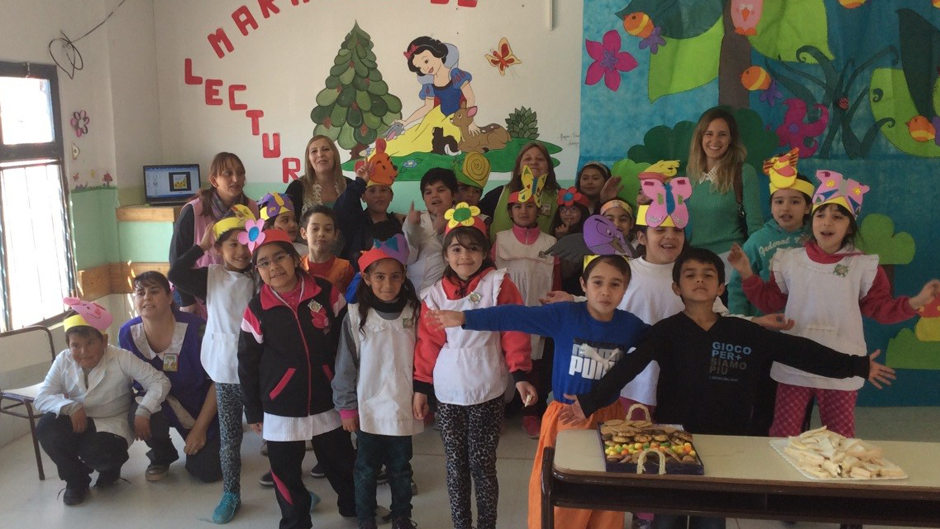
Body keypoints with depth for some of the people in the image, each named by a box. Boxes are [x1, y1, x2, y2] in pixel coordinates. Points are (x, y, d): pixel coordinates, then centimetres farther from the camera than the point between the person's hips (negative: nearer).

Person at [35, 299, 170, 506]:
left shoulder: (122, 359, -16)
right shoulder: (63, 361, -7)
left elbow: (160, 382, -18)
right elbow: (41, 398, -12)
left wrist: (143, 411, -30)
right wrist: (70, 406, -30)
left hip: (112, 423, -3)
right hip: (78, 424, 4)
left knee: (99, 453, -33)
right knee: (47, 427, -27)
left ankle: (111, 467, 12)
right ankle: (76, 479, 0)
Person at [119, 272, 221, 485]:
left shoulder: (196, 329, -27)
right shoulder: (128, 333, -15)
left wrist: (200, 428, -16)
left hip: (200, 406, -2)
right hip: (156, 404, 2)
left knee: (207, 472, -11)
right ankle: (161, 456, 3)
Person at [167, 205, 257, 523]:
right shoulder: (211, 277, -2)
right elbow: (176, 274, -14)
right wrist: (201, 246, -10)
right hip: (225, 369, 0)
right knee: (229, 436, 12)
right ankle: (231, 494, 27)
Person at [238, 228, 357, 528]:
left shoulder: (326, 293, -7)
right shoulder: (257, 310, -7)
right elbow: (247, 366, 1)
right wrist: (253, 412, 4)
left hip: (328, 402, 1)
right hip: (281, 410, -1)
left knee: (343, 463, 16)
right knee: (286, 473, 11)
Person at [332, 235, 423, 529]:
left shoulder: (414, 313, -4)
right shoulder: (356, 316, -9)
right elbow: (345, 365, -4)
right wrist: (347, 406, -2)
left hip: (404, 408, 2)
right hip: (369, 409, -1)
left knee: (401, 468, 17)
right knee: (366, 470, 13)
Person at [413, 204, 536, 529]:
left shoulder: (498, 284, -5)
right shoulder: (435, 295, 3)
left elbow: (514, 332, -6)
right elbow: (428, 344, 6)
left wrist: (519, 375, -12)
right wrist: (421, 387, 6)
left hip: (487, 392, -2)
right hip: (448, 394, 3)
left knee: (482, 465, 5)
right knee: (455, 466, 12)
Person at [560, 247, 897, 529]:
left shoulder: (744, 333, 1)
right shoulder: (666, 332, -8)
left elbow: (797, 351, 3)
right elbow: (629, 367, -19)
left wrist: (857, 366, 2)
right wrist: (590, 402, -31)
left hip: (725, 441, 2)